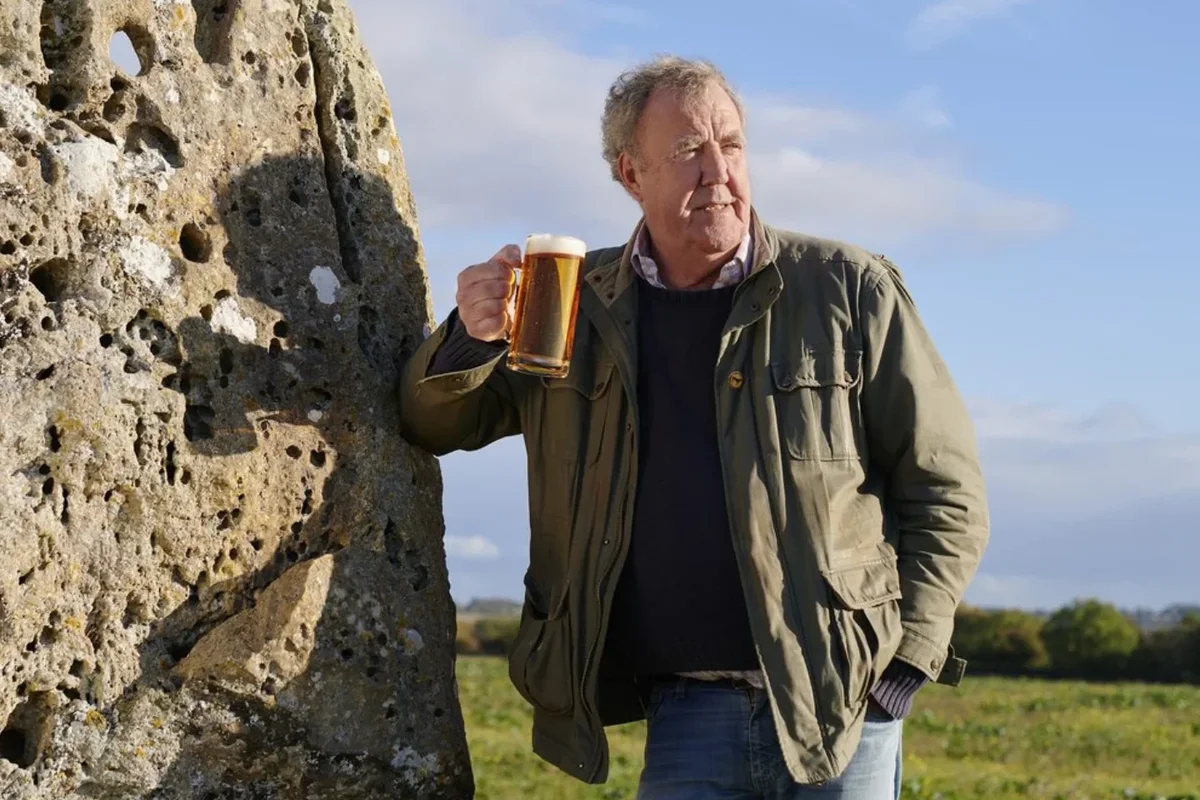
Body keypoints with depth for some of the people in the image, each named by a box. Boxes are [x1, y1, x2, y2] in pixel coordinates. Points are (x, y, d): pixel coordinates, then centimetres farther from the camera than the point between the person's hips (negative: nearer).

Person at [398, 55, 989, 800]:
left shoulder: (849, 290, 0)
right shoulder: (575, 303, 8)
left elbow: (947, 491, 2)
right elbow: (433, 423, 14)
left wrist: (906, 661, -7)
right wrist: (471, 339, -8)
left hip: (841, 710, -2)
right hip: (687, 716, 2)